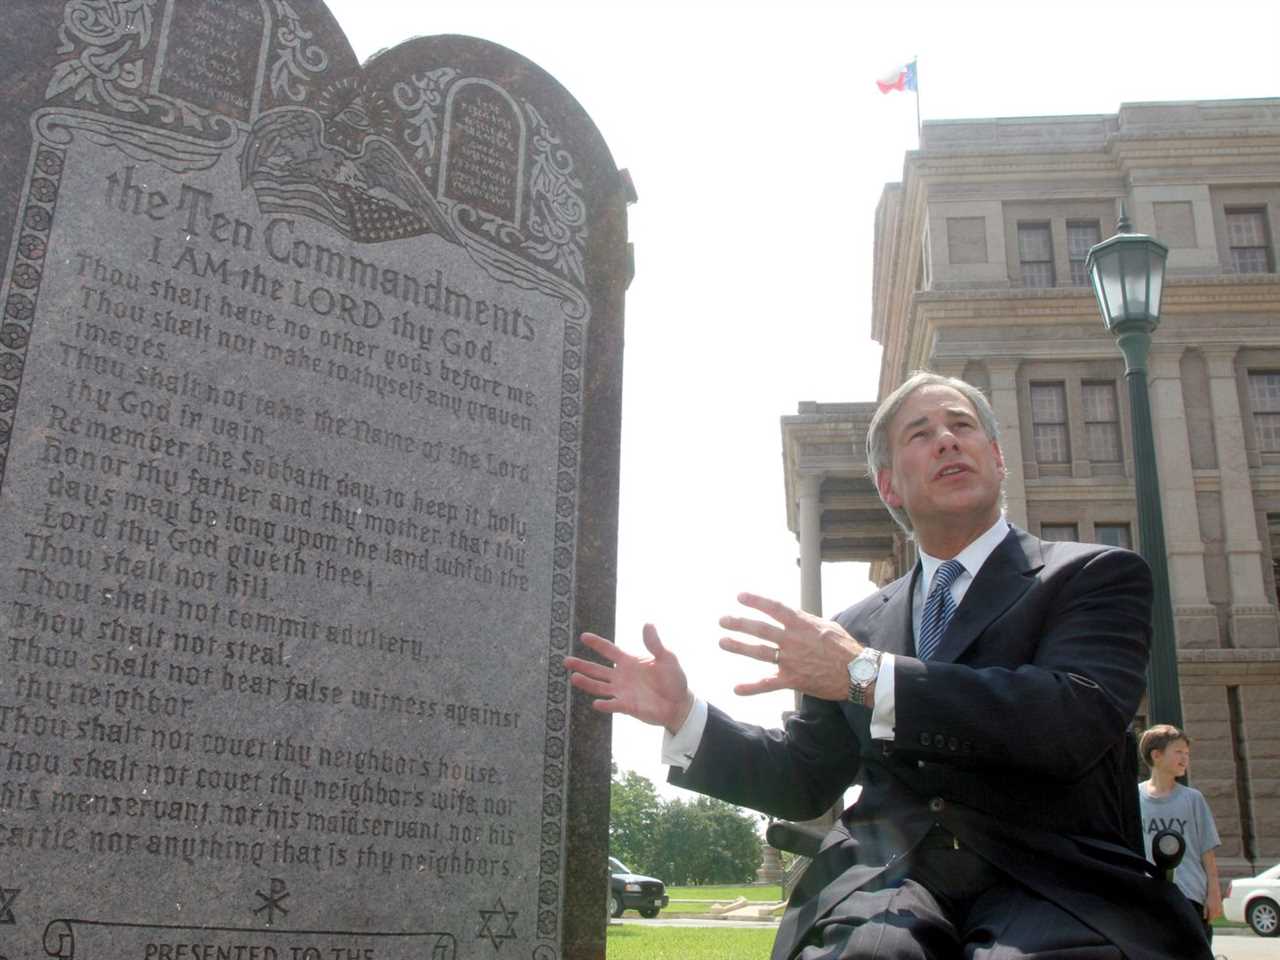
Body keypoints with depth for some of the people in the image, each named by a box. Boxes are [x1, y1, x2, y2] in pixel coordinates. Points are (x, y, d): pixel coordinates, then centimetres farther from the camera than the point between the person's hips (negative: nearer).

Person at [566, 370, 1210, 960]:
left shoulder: (1096, 576, 8)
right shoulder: (860, 625, 21)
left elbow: (1078, 722, -12)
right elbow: (802, 782, 22)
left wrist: (866, 675, -17)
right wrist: (683, 715, 6)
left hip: (1052, 883, -2)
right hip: (890, 877, 3)